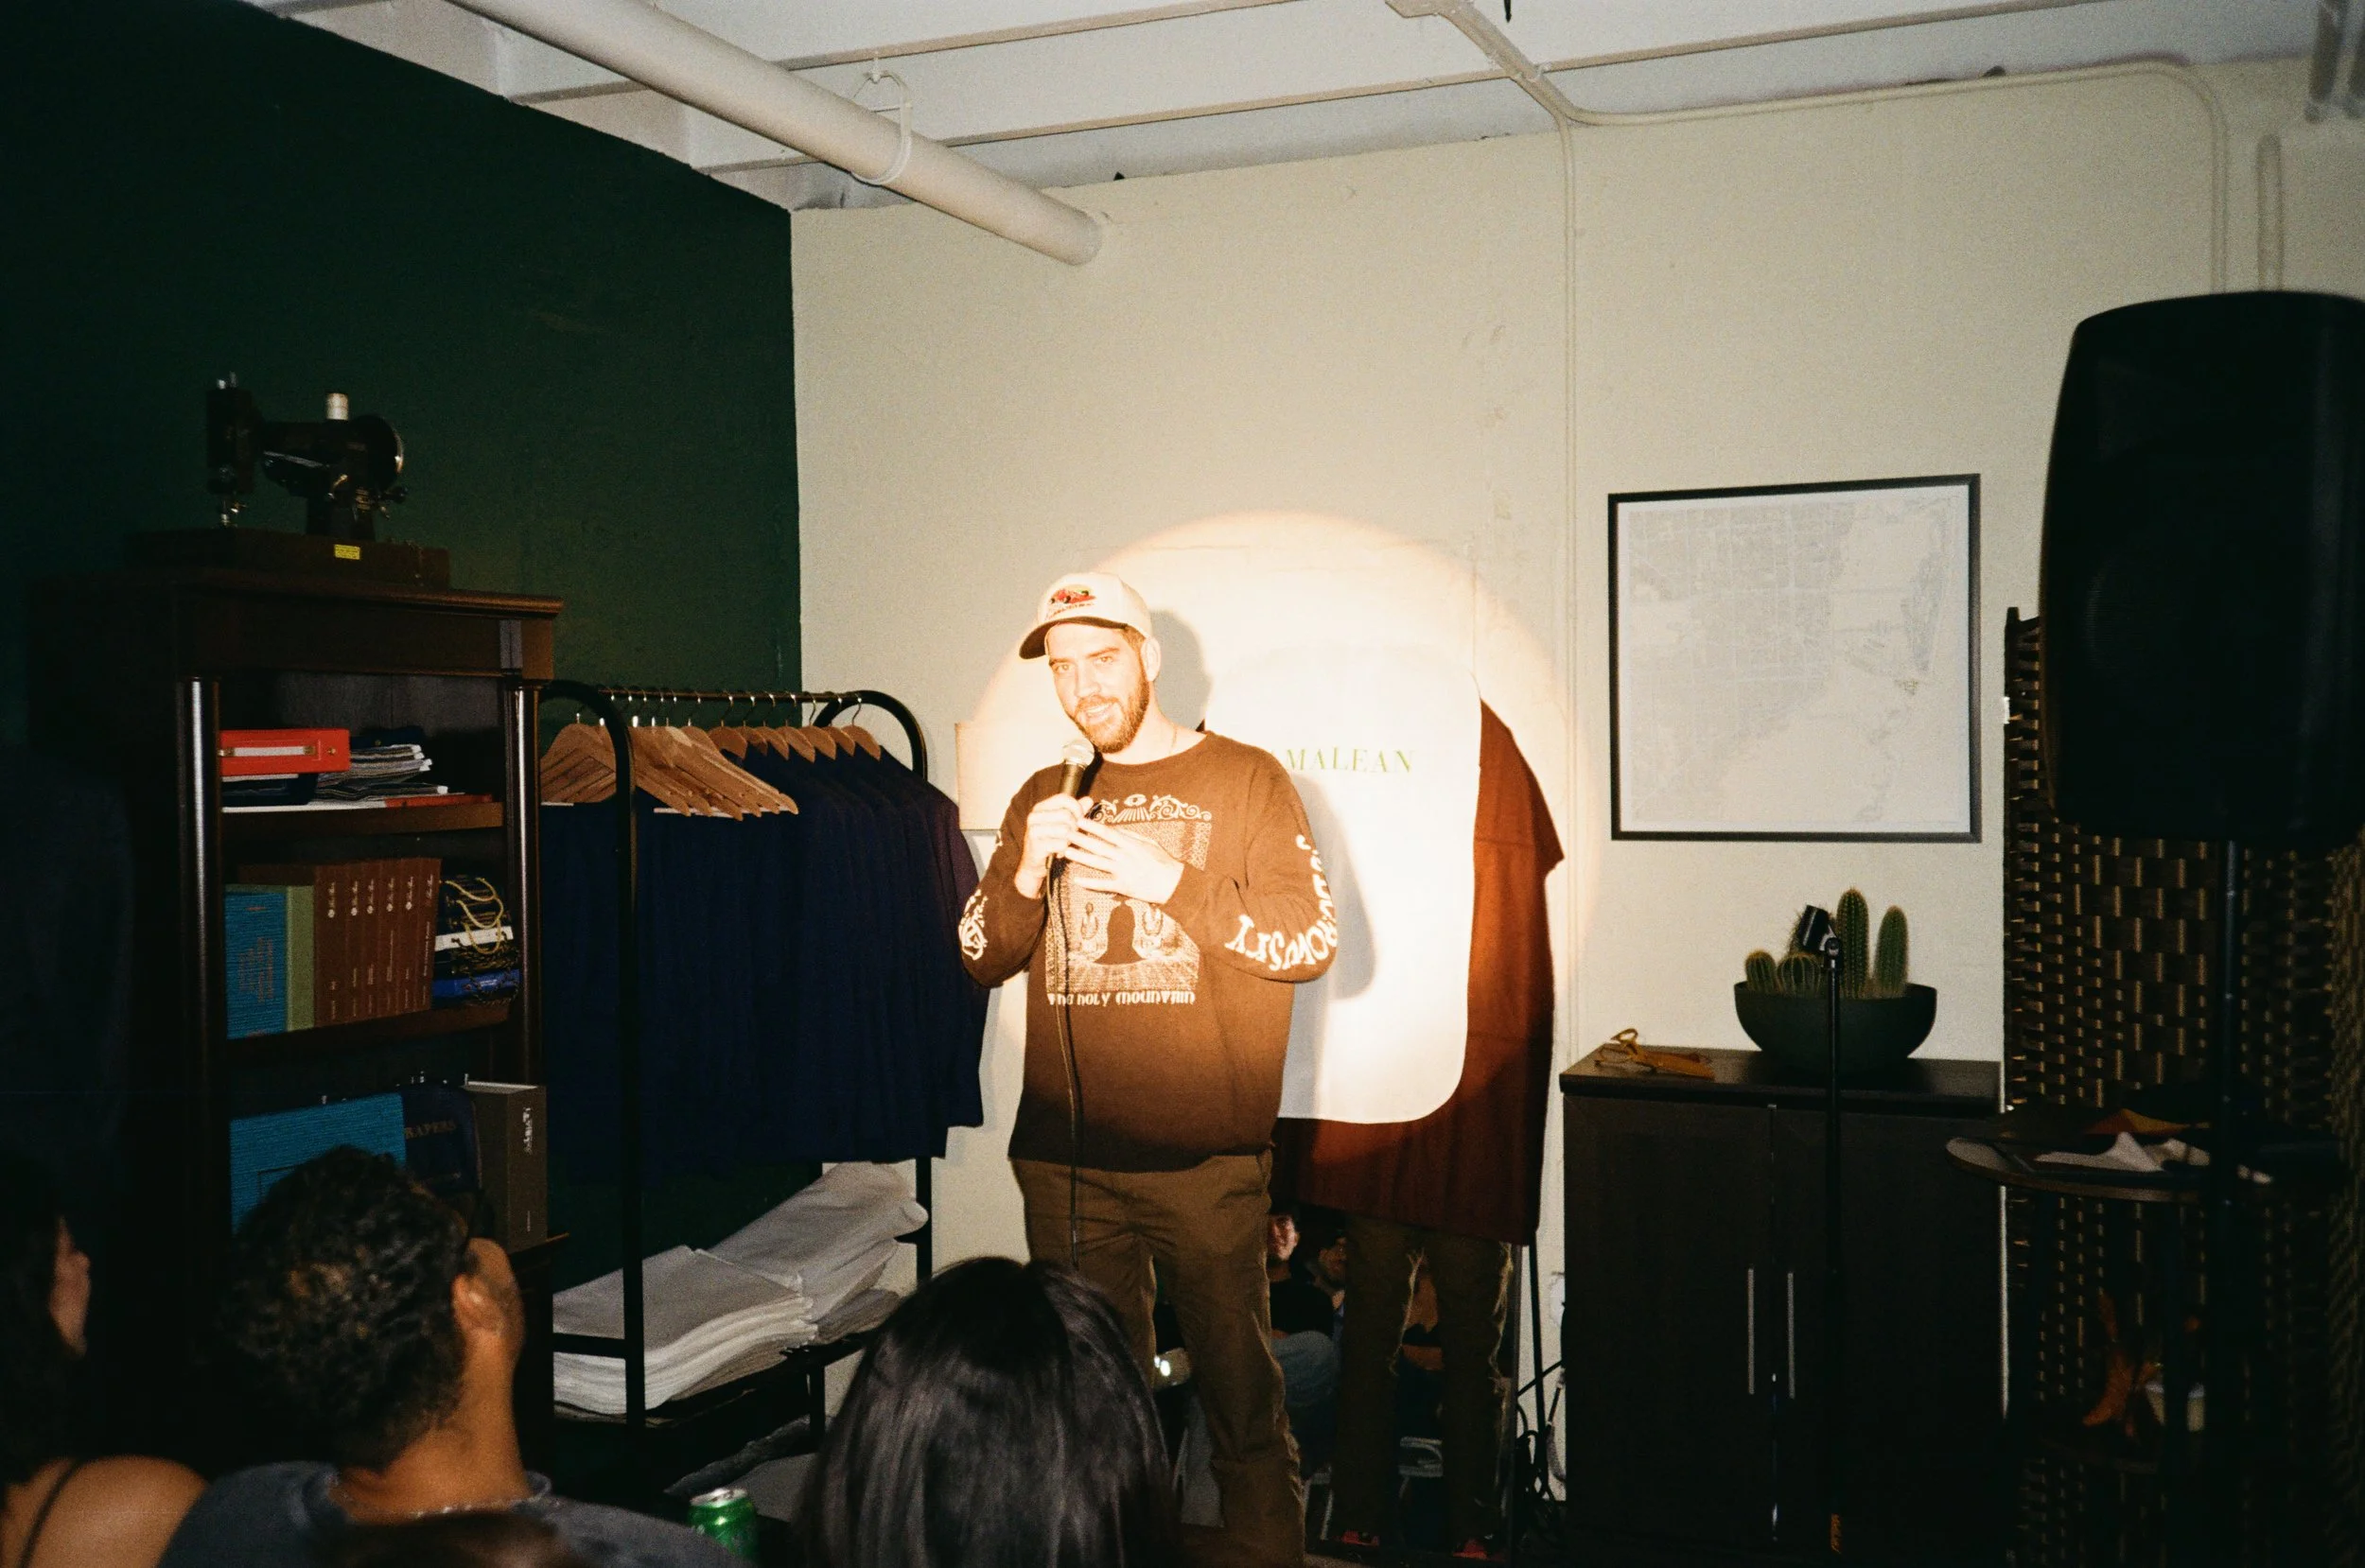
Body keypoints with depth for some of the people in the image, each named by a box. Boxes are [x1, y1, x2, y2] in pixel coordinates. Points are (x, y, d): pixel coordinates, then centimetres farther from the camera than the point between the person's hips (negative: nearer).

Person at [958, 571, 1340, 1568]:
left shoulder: (1244, 782, 3)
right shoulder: (1044, 801, 15)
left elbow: (1313, 942, -5)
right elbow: (979, 961, 12)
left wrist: (1171, 882, -15)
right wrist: (1026, 876, -8)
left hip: (1205, 1157, -3)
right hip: (1063, 1157, 4)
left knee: (1238, 1390, 0)